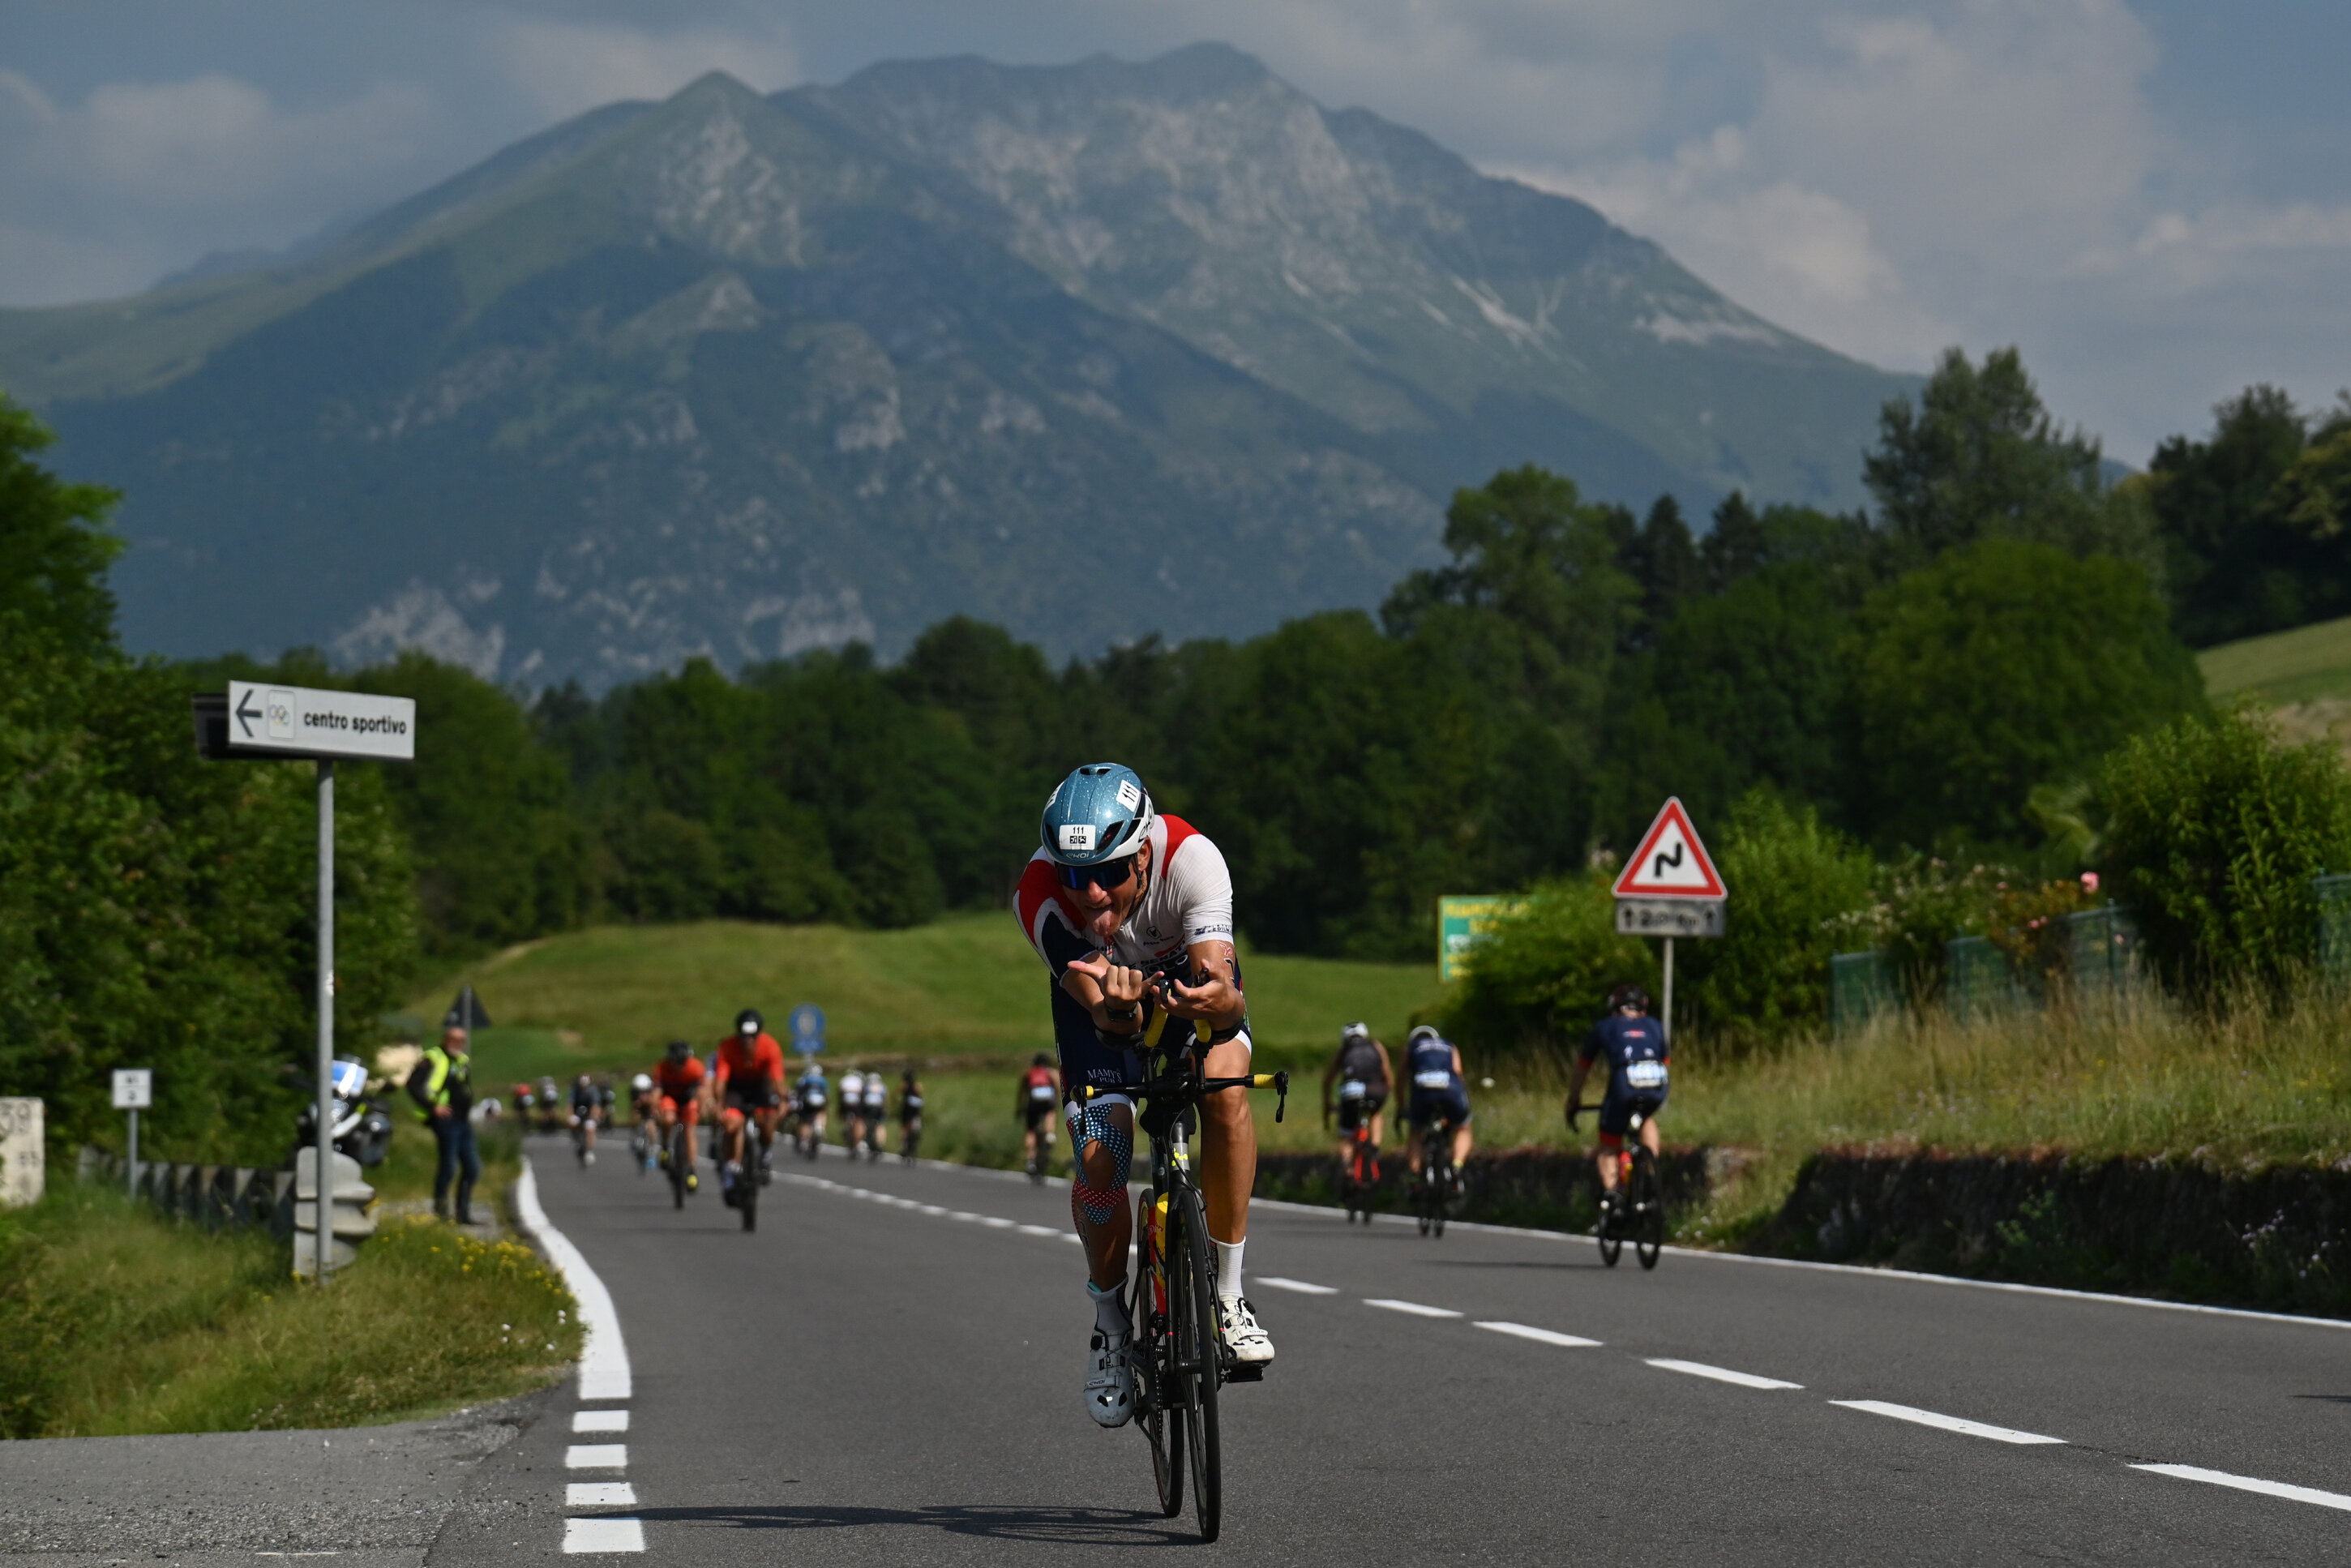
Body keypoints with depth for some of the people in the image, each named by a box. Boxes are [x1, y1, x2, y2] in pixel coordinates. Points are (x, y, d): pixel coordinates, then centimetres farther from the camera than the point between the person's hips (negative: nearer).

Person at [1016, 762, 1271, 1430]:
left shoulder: (1191, 858, -39)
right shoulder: (1040, 894, -37)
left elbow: (1227, 990, -44)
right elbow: (1108, 1018, -39)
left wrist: (1218, 1002, -67)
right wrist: (1118, 1008, -63)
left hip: (1194, 972, 0)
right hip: (1101, 984, 1)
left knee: (1224, 1088, -31)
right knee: (1098, 1162, -18)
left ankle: (1227, 1292, -16)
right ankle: (1110, 1317, 8)